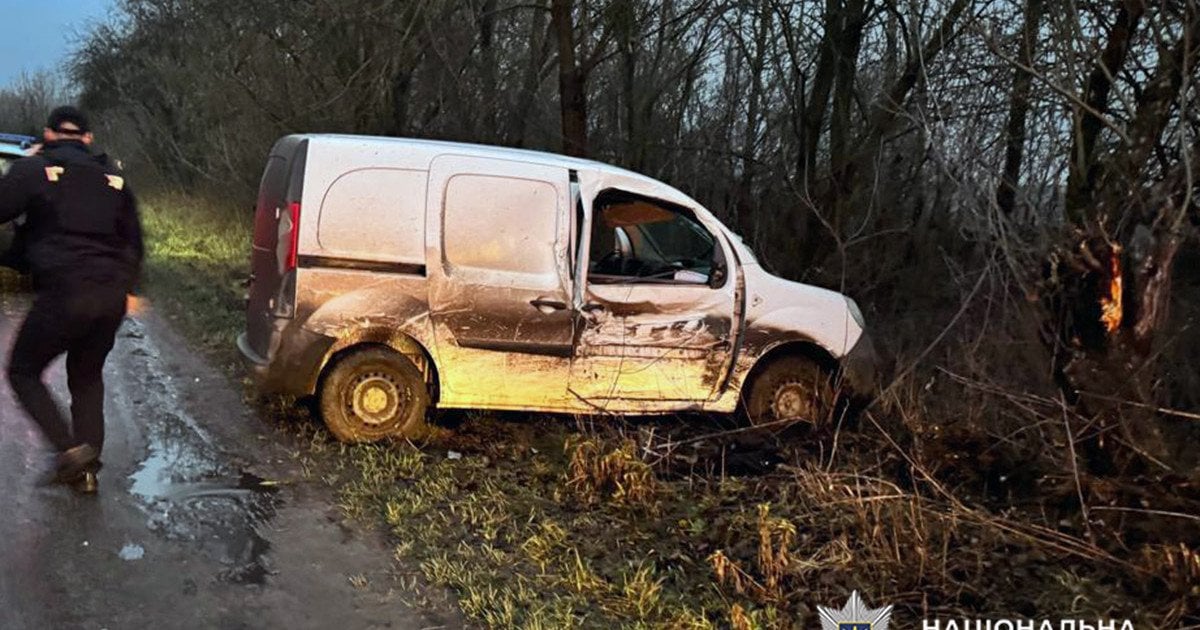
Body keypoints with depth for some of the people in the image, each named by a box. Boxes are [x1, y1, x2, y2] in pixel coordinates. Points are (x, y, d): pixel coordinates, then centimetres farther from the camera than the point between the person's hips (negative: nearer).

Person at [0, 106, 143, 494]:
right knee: (87, 378, 20)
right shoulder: (113, 178, 15)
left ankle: (70, 449, -4)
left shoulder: (33, 169, 0)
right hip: (112, 295, 5)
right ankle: (87, 467, 17)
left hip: (63, 293, -5)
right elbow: (134, 241, 18)